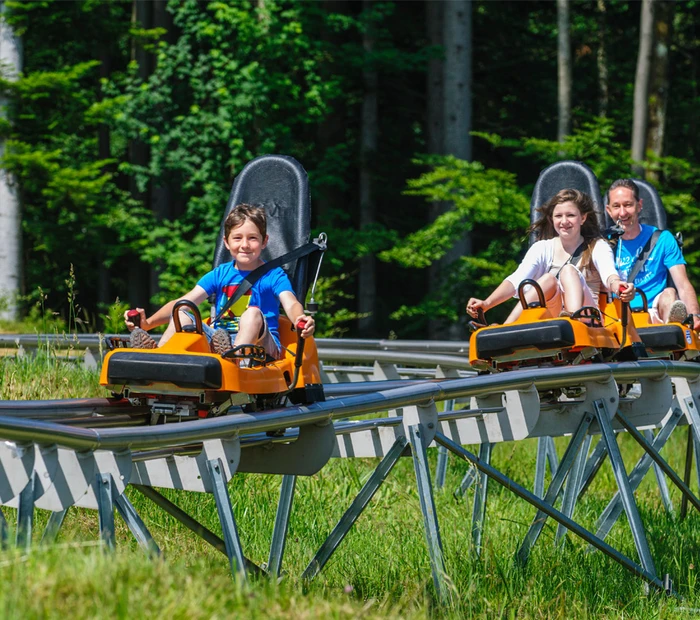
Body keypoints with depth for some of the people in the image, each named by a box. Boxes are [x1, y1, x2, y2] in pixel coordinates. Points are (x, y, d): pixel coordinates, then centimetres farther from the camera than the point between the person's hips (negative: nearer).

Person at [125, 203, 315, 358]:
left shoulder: (274, 275, 2)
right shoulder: (220, 274, 12)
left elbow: (290, 303, -17)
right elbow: (184, 301, 4)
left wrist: (300, 319, -43)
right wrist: (148, 322, -12)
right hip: (218, 344, 4)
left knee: (253, 313, -31)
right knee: (183, 313, -12)